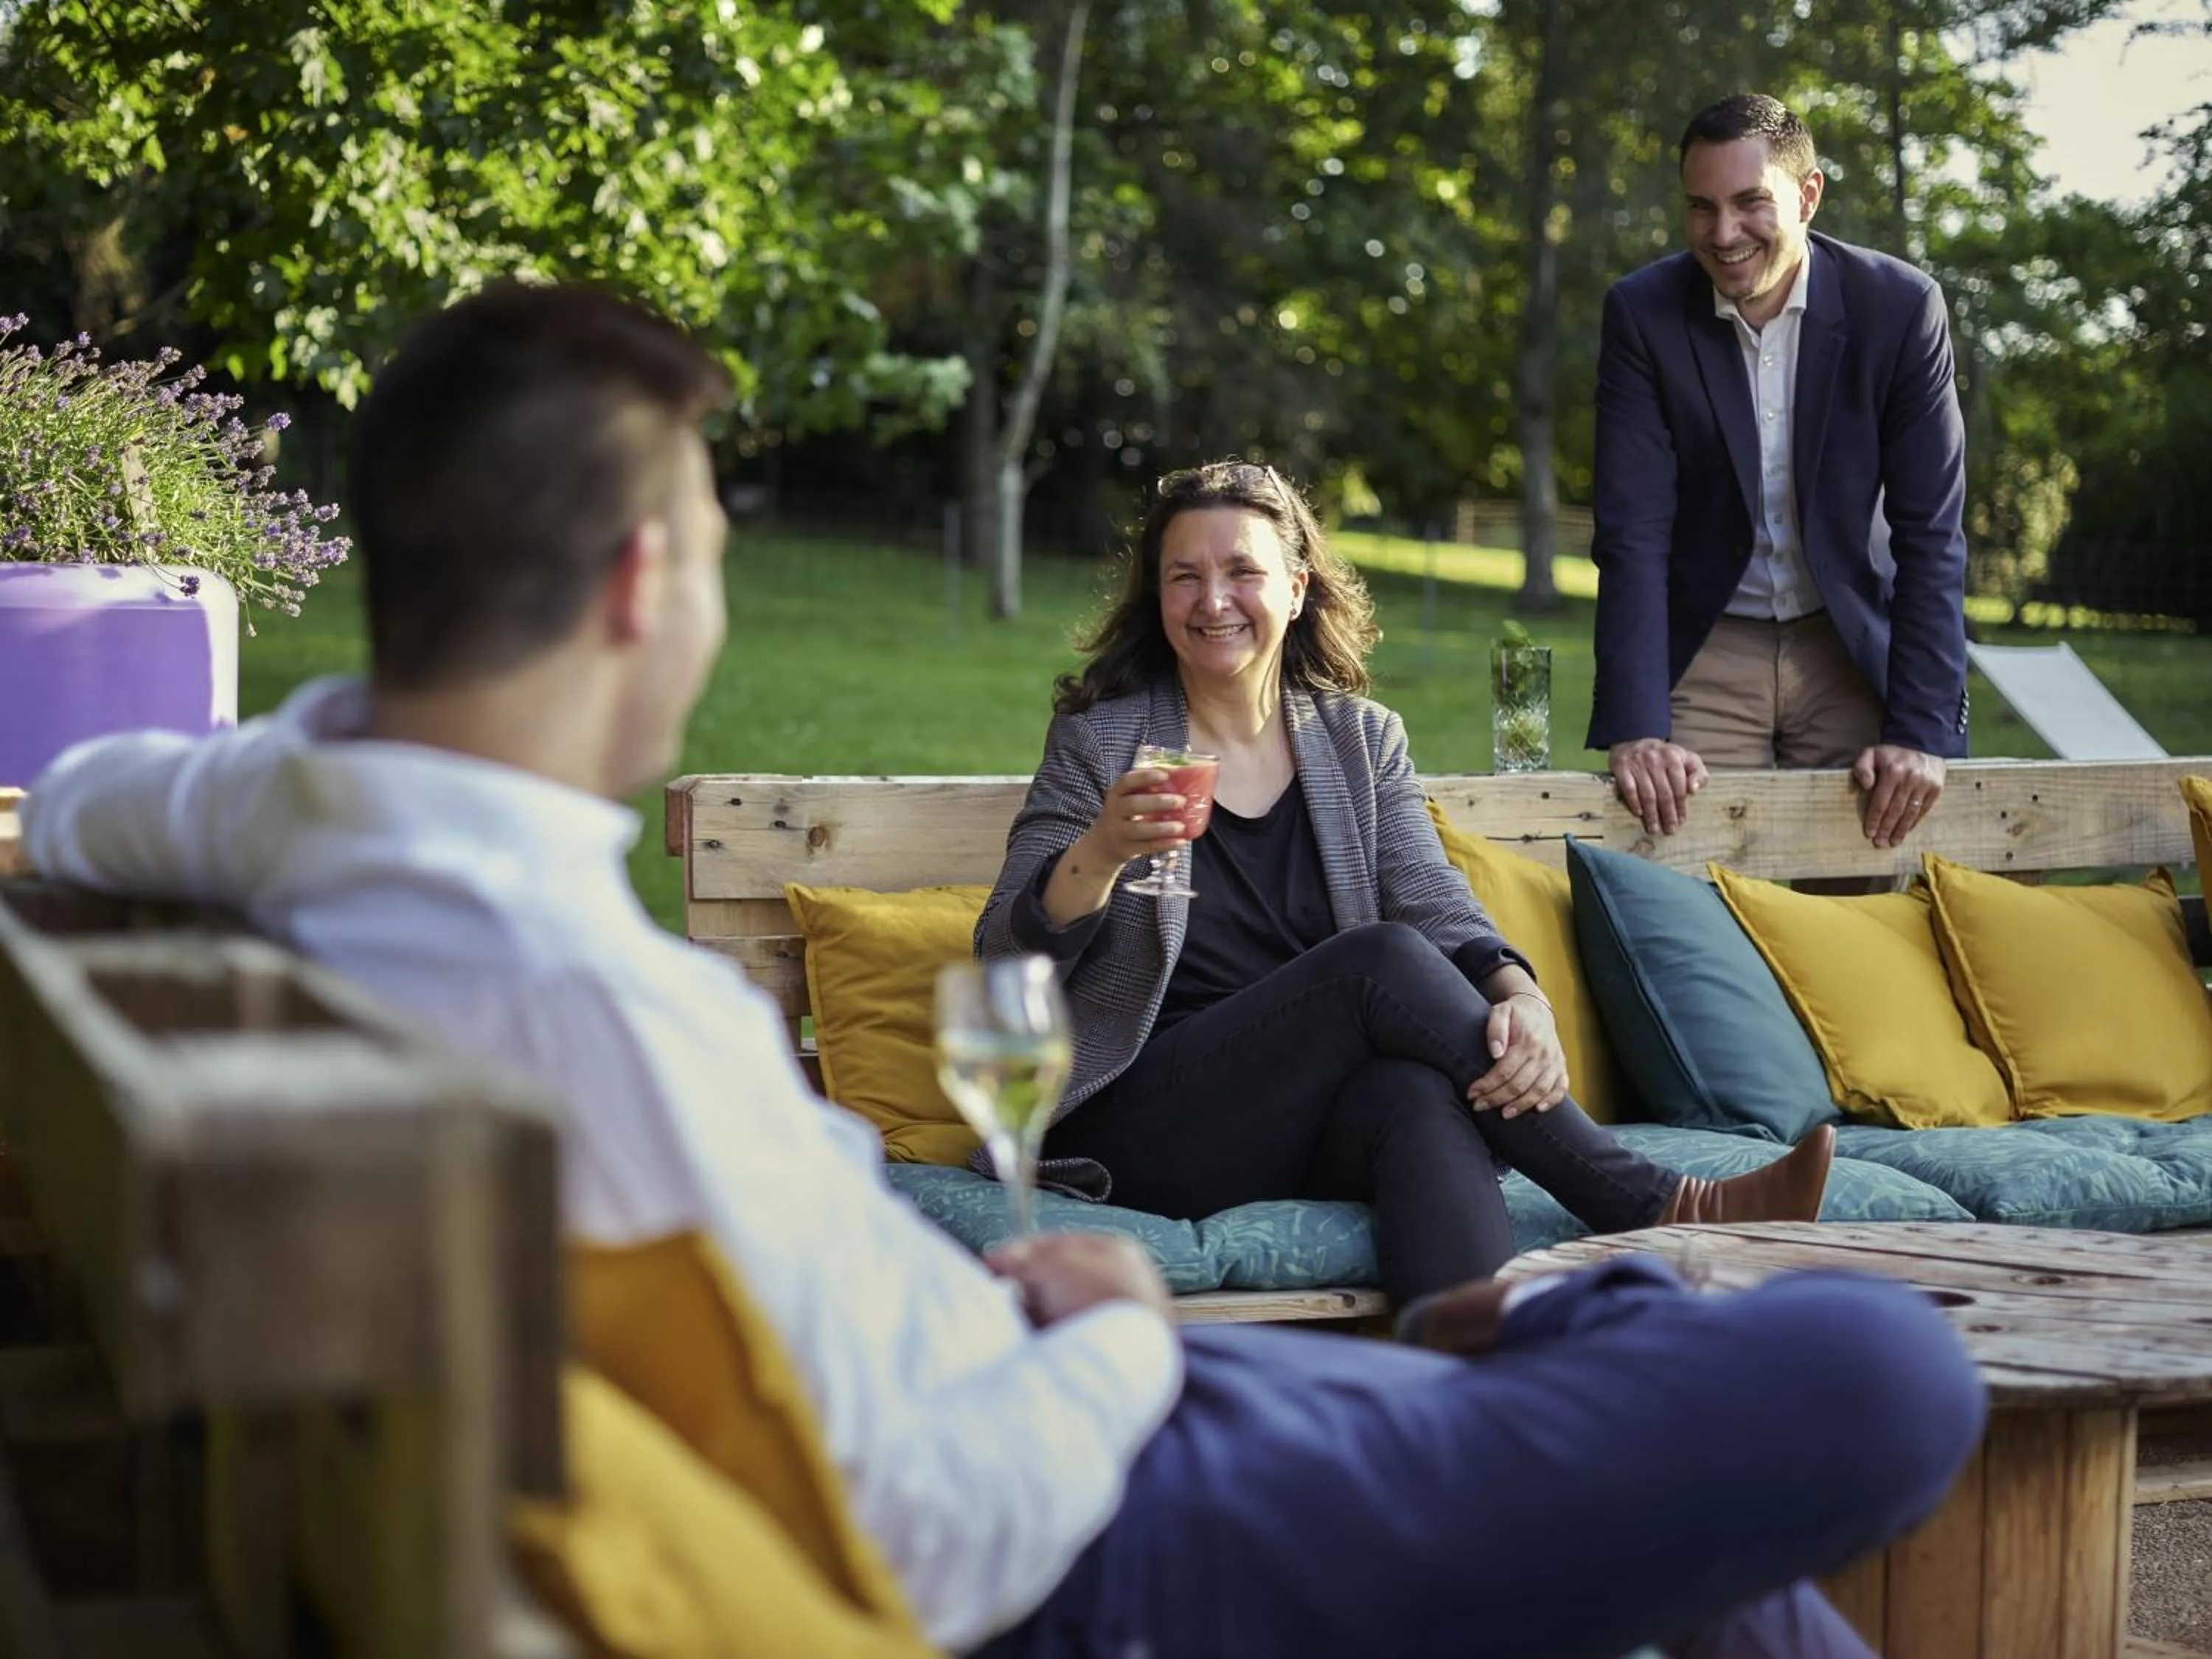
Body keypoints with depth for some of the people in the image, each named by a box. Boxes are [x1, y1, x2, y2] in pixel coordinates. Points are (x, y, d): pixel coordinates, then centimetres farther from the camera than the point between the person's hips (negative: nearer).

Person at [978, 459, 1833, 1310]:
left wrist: (1520, 997, -23)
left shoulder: (1363, 739, 14)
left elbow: (1437, 907, 0)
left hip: (1324, 1119, 3)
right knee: (1385, 959, -27)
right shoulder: (1099, 739, 4)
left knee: (1423, 1093, -34)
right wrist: (1101, 853, -24)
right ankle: (1661, 1210, -23)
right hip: (1149, 1128, -2)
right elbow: (1006, 961, -3)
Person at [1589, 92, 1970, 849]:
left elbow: (1930, 534, -10)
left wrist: (1920, 731, -18)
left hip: (1851, 648, 0)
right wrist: (1636, 728, -24)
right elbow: (1632, 534, -14)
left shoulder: (1901, 308, -11)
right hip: (1704, 655, 0)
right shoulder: (1642, 313, -10)